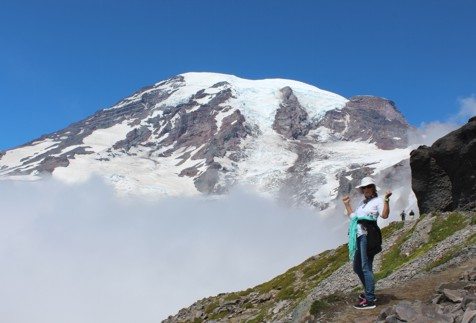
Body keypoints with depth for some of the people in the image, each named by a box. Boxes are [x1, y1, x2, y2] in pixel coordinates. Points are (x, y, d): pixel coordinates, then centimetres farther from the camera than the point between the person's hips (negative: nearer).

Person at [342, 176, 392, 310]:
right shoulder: (363, 202, 23)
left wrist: (386, 200, -26)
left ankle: (370, 300, -9)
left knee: (366, 268, -11)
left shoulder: (378, 201, -1)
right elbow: (353, 216, 30)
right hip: (359, 236, 9)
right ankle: (369, 292, 30)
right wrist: (347, 204, 31)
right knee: (357, 268, 15)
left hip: (367, 236, -9)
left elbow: (384, 215, -18)